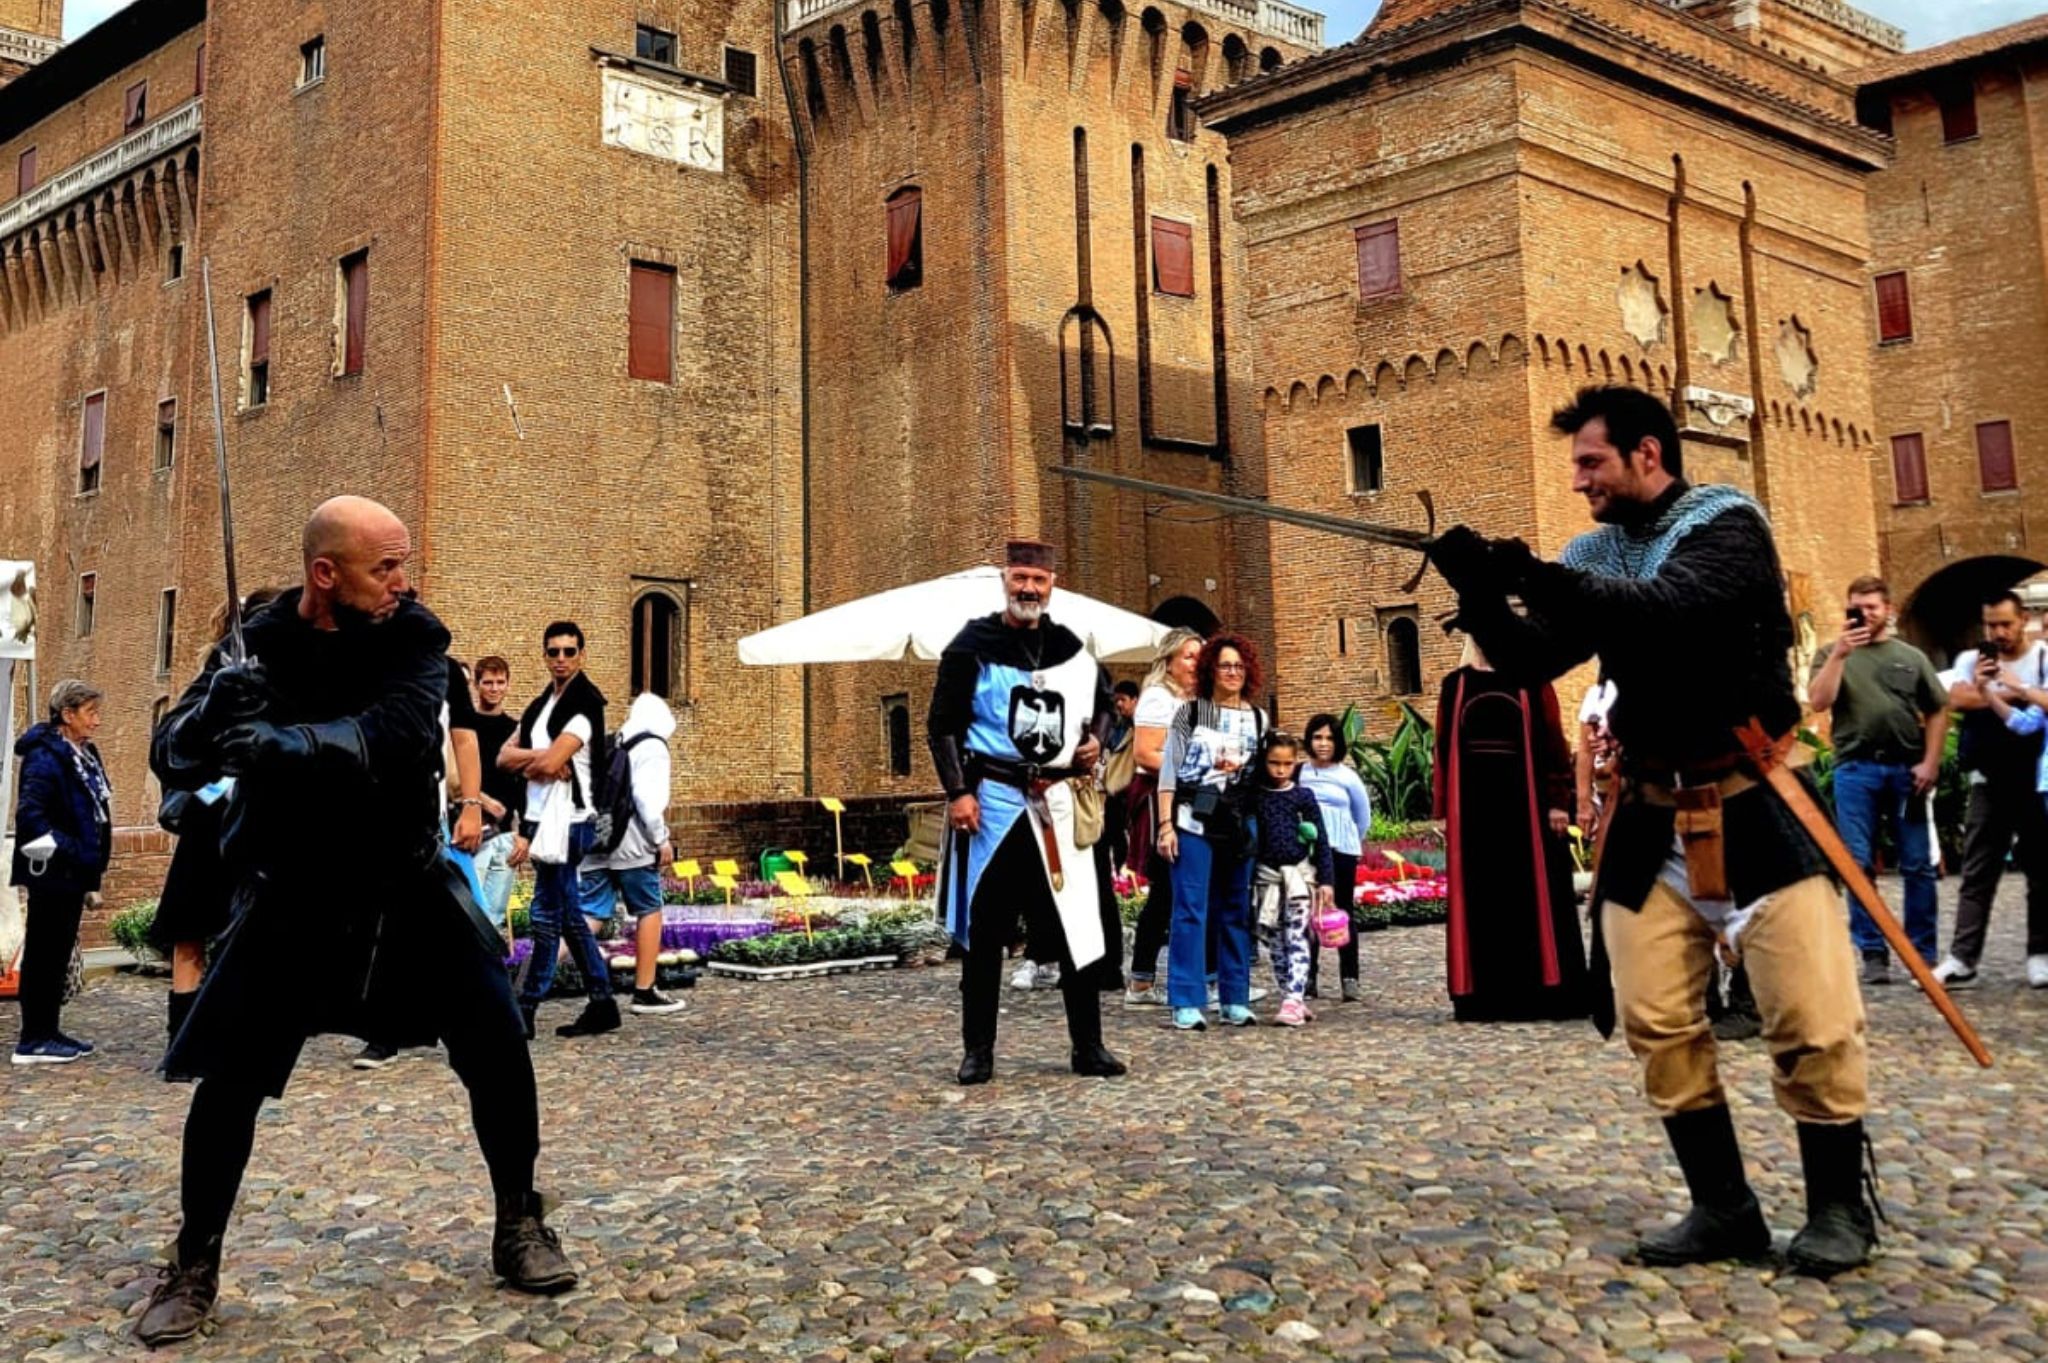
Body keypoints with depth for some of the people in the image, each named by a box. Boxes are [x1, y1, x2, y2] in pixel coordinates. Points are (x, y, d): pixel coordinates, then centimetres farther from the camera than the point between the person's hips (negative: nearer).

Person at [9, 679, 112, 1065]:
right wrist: (69, 851, -21)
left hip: (73, 873, 9)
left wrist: (91, 861, 12)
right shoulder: (47, 757, -15)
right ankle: (33, 1040, 4)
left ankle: (48, 1032, 22)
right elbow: (30, 815, -23)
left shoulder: (84, 756, 13)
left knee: (58, 953, 14)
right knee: (43, 954, -3)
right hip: (52, 873, -9)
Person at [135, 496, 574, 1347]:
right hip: (292, 895, 0)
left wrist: (273, 743, -39)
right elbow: (171, 760, -13)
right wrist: (215, 707, -34)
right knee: (227, 1076, -1)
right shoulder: (259, 644, -9)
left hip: (407, 884, 0)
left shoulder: (413, 637, -11)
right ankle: (194, 1267, 20)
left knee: (496, 1045, -6)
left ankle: (519, 1228, 14)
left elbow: (395, 743, -28)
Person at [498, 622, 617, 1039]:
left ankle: (524, 1013, 1)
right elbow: (504, 757, 7)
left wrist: (526, 760, 0)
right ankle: (601, 1004, 18)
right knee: (570, 917, 12)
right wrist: (539, 757, -11)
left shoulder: (585, 703, -10)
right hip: (544, 820, 9)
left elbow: (551, 763, -20)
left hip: (567, 821, -9)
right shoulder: (541, 704, 16)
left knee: (547, 918, -4)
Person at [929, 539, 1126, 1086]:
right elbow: (942, 725, -4)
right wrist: (958, 791, -13)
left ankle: (1088, 1046, 13)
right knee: (984, 930, 4)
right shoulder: (972, 647, -2)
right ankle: (977, 1051, 13)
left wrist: (1095, 738, 7)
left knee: (1078, 926, 3)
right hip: (992, 800, -3)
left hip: (1058, 804, 3)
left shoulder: (1072, 650, 10)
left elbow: (1102, 701, 28)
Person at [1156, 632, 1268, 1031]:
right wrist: (1166, 824, -9)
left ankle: (1234, 1000, 14)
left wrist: (1242, 769, -6)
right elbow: (1169, 768, -2)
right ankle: (1186, 1003, -2)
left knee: (1236, 912, 7)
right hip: (1194, 819, -3)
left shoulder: (1258, 719, 13)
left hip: (1240, 822, 4)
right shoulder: (1190, 712, 3)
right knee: (1190, 910, -5)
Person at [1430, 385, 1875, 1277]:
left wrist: (1543, 579, -34)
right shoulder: (1595, 556, 10)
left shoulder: (1725, 524, -7)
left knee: (1812, 1022, -5)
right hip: (1652, 819, 6)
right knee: (1658, 1022, 3)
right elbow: (1531, 660, 2)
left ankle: (1838, 1208, 13)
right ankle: (1723, 1208, 15)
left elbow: (1668, 609, -26)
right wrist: (1482, 595, -16)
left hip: (1750, 805, -5)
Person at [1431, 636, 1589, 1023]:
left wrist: (1558, 802, -7)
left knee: (1534, 892, 0)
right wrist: (1443, 811, 5)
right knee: (1483, 896, 3)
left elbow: (1553, 742, 0)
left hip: (1526, 800, -2)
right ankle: (1487, 996, 7)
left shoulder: (1532, 682, 4)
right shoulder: (1455, 686, 10)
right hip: (1474, 804, 2)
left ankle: (1543, 991, 6)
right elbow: (1444, 749, 9)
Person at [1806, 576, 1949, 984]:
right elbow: (1818, 701, -5)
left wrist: (1930, 763, 0)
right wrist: (1840, 653, -12)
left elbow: (1937, 711, 10)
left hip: (1907, 769, 1)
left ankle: (1924, 953, 10)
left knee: (1918, 866, 2)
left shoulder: (1911, 657, 12)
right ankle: (1872, 953, 5)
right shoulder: (1833, 654, 10)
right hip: (1856, 770, -1)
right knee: (1859, 866, -1)